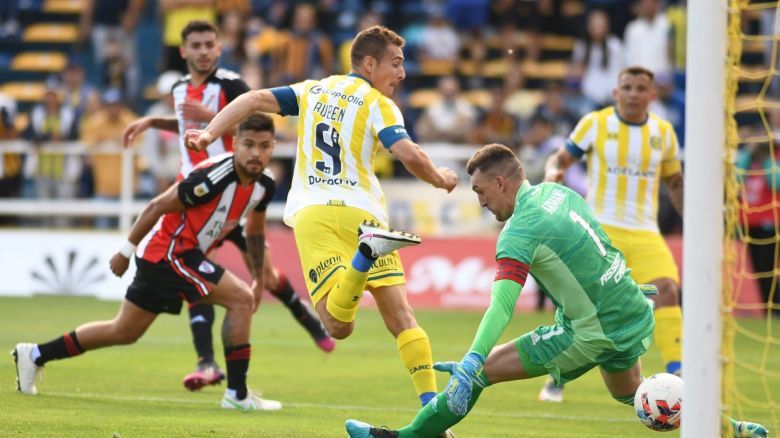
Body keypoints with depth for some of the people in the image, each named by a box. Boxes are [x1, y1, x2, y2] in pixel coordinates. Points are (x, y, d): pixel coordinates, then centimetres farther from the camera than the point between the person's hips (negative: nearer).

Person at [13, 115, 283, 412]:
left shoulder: (263, 185, -1)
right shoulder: (215, 176, -26)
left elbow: (255, 231, 18)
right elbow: (158, 206, -19)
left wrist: (259, 279, 21)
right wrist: (127, 251, -12)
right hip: (169, 251, -9)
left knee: (124, 332, 18)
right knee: (240, 299, -17)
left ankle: (34, 355, 29)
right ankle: (237, 394, -12)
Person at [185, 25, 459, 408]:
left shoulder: (313, 91, 20)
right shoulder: (377, 104, 5)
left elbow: (255, 100, 10)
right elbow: (409, 155, -8)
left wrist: (210, 133, 4)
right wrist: (441, 180, 11)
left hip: (311, 214, 3)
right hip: (360, 212, -3)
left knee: (338, 326, -15)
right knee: (401, 317, 3)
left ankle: (366, 253, -43)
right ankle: (431, 404, -11)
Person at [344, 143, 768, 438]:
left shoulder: (519, 232, -20)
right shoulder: (556, 192, 5)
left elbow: (502, 306, -32)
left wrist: (470, 365, -41)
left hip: (594, 333, -9)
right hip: (634, 316, 9)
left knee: (486, 368, -6)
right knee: (630, 395, 36)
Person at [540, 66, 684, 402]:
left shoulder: (663, 132, 9)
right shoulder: (595, 124, -1)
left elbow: (674, 182, 20)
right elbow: (561, 158, 5)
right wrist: (553, 172, -19)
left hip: (645, 234, 2)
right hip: (600, 229, -2)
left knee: (666, 291, -19)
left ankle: (676, 376, -21)